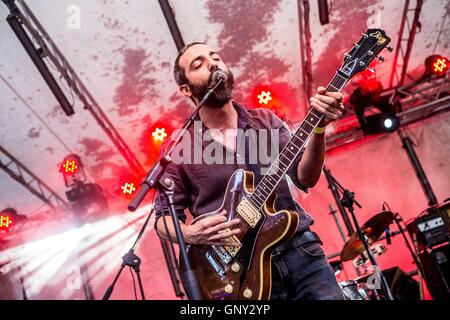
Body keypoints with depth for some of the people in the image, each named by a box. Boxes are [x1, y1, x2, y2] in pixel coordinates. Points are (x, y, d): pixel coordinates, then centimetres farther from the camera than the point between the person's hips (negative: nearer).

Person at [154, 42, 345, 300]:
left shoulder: (266, 121, 6)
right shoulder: (180, 148, -1)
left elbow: (305, 177, -4)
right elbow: (163, 217, 5)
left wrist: (318, 127, -20)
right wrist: (191, 234, -16)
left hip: (300, 249, 3)